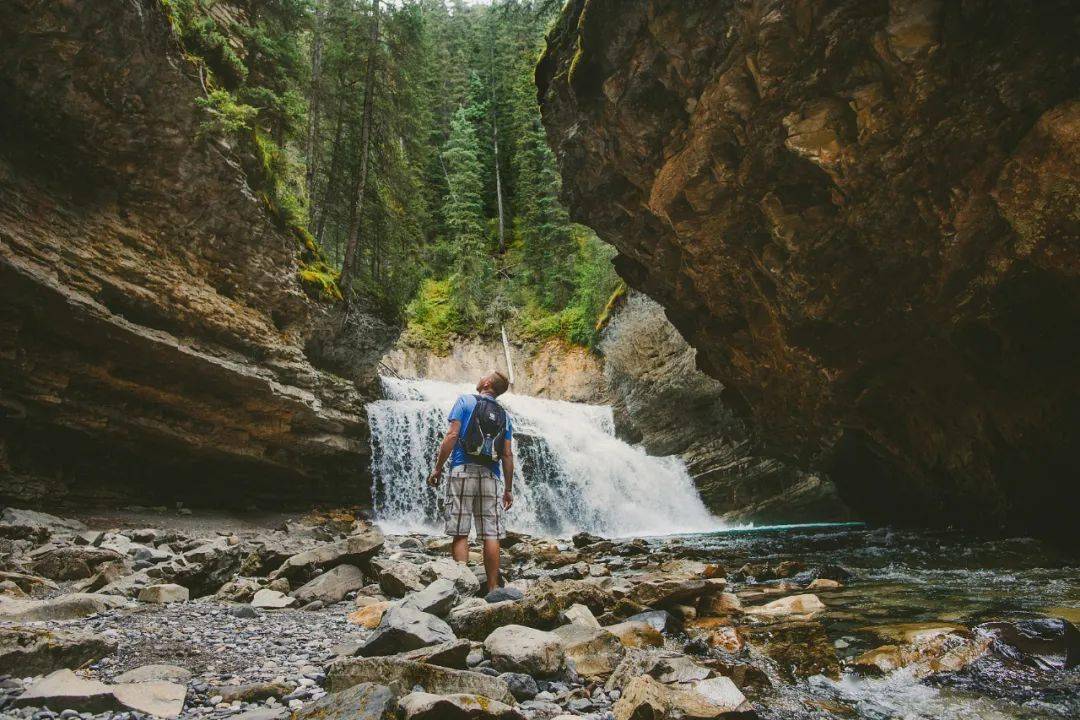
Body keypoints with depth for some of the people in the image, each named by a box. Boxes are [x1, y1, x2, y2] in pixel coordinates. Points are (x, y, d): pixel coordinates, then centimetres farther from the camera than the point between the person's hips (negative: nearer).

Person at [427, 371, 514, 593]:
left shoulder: (465, 401, 6)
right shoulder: (504, 416, 16)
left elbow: (452, 435, -5)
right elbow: (507, 454, 10)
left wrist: (437, 468, -1)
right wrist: (508, 488, 13)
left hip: (463, 471, -3)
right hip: (490, 476, 3)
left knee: (460, 534, -3)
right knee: (491, 536, 1)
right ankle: (493, 588, 0)